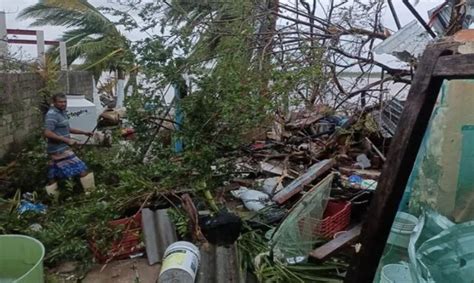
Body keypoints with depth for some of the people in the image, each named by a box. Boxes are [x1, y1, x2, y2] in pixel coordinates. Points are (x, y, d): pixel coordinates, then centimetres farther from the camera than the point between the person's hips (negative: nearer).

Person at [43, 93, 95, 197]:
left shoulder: (62, 112, 15)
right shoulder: (52, 114, -15)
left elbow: (66, 129, 28)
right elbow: (47, 133, -25)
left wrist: (84, 132, 21)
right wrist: (67, 140, -27)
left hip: (56, 150, 10)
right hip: (60, 150, -10)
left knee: (53, 176, 13)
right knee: (82, 169, -7)